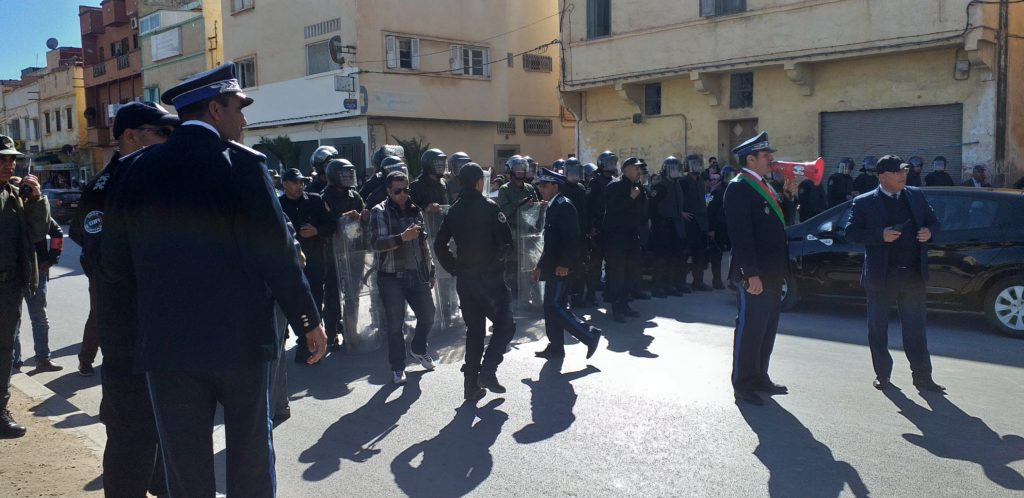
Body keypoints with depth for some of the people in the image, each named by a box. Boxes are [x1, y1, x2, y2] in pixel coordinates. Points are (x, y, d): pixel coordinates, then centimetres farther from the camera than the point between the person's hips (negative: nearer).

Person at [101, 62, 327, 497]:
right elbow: (276, 254, -14)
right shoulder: (241, 164, -12)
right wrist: (309, 321, -3)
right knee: (250, 446, 16)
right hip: (240, 339, -3)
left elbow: (114, 262, 4)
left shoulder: (135, 168, 1)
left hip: (165, 343, 3)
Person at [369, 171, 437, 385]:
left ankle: (418, 349, 38)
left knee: (427, 315, 11)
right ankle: (397, 367, 18)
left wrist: (430, 270, 17)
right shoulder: (380, 212, -5)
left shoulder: (415, 210, 11)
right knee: (395, 323, 3)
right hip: (391, 277, -5)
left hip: (417, 275, 5)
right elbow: (376, 243, -17)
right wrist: (402, 237, -30)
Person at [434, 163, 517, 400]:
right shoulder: (489, 207, -10)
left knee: (474, 329, 14)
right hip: (488, 275, -6)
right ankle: (487, 371, -6)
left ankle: (472, 384, 14)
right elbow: (506, 242, -16)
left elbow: (439, 245, 7)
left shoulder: (453, 211, 7)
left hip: (464, 278, 6)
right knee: (504, 324, 8)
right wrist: (500, 254, 4)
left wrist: (454, 268, 11)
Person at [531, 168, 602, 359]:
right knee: (552, 307, 11)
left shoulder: (564, 205, -13)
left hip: (561, 267, -10)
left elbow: (571, 238, -21)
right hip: (552, 266, 10)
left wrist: (564, 264, -24)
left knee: (555, 306, -11)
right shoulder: (552, 206, 16)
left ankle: (590, 334, -3)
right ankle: (555, 347, 19)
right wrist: (540, 266, 19)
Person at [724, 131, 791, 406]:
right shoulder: (738, 187, -13)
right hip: (754, 275, -9)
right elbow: (740, 234, -20)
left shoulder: (764, 186, 16)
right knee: (749, 329, -1)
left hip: (772, 273, 9)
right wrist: (751, 274, -22)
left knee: (767, 329, 16)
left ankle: (759, 378, 28)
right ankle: (743, 385, 10)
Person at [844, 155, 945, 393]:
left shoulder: (916, 196, 10)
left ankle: (922, 377, 14)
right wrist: (881, 235, -20)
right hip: (882, 275, -2)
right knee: (878, 328, 7)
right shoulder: (864, 202, -2)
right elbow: (851, 233, -7)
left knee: (916, 329, 7)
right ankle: (882, 375, 20)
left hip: (913, 274, 3)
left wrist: (929, 232, -6)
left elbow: (935, 222, 16)